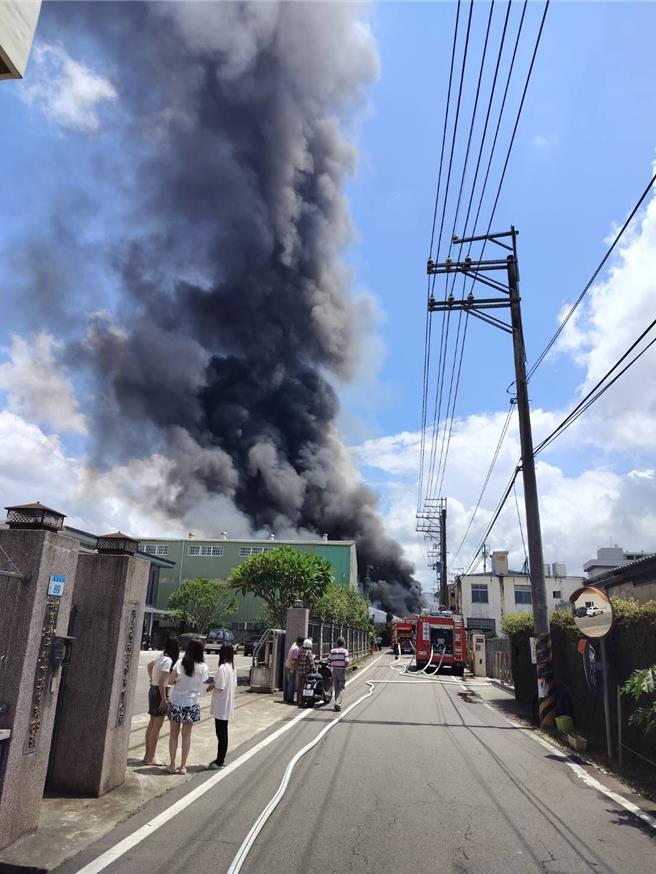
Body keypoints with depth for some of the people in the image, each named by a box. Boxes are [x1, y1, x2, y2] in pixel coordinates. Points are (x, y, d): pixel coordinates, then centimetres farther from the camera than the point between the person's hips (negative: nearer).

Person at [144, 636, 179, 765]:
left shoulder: (161, 656, 5)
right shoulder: (168, 660, -21)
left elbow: (149, 665, 24)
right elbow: (161, 681, -24)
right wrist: (164, 699, -19)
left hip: (153, 690, 9)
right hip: (159, 692, -9)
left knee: (152, 724, 16)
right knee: (157, 727, 1)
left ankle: (147, 755, 24)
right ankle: (150, 758, 9)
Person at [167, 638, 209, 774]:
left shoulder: (180, 662, -10)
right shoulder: (203, 667, -11)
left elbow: (170, 681, -9)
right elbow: (202, 681, 0)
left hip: (175, 702, 0)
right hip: (191, 704, 0)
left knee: (174, 734, 14)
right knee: (186, 735, 12)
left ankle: (172, 765, 18)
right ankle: (183, 766, 17)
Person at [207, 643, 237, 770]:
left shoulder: (222, 668, -21)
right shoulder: (232, 667, 6)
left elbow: (219, 688, -22)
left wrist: (212, 685, -2)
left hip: (221, 706, -8)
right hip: (227, 706, 8)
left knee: (221, 734, 1)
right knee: (223, 733, 17)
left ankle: (220, 761, 9)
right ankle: (221, 759, 26)